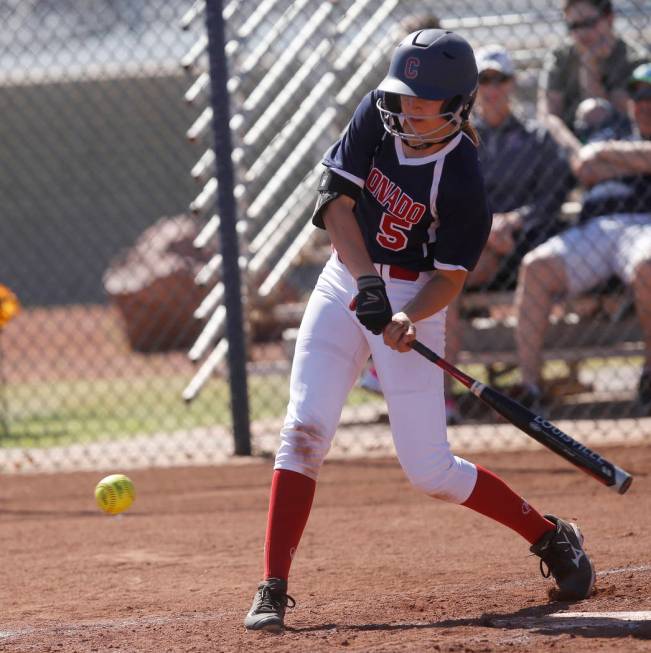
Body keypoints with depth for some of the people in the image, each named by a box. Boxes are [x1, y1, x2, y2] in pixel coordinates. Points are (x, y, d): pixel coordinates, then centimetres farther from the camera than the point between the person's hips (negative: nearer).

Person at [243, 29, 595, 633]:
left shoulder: (462, 181, -20)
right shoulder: (378, 115, -9)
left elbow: (450, 277, -13)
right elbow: (336, 199, -11)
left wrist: (409, 319, -32)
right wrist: (367, 281, -22)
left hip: (414, 299, -4)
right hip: (345, 282, 4)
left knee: (429, 469, -5)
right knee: (304, 430, -9)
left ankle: (552, 538, 16)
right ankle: (272, 591, -8)